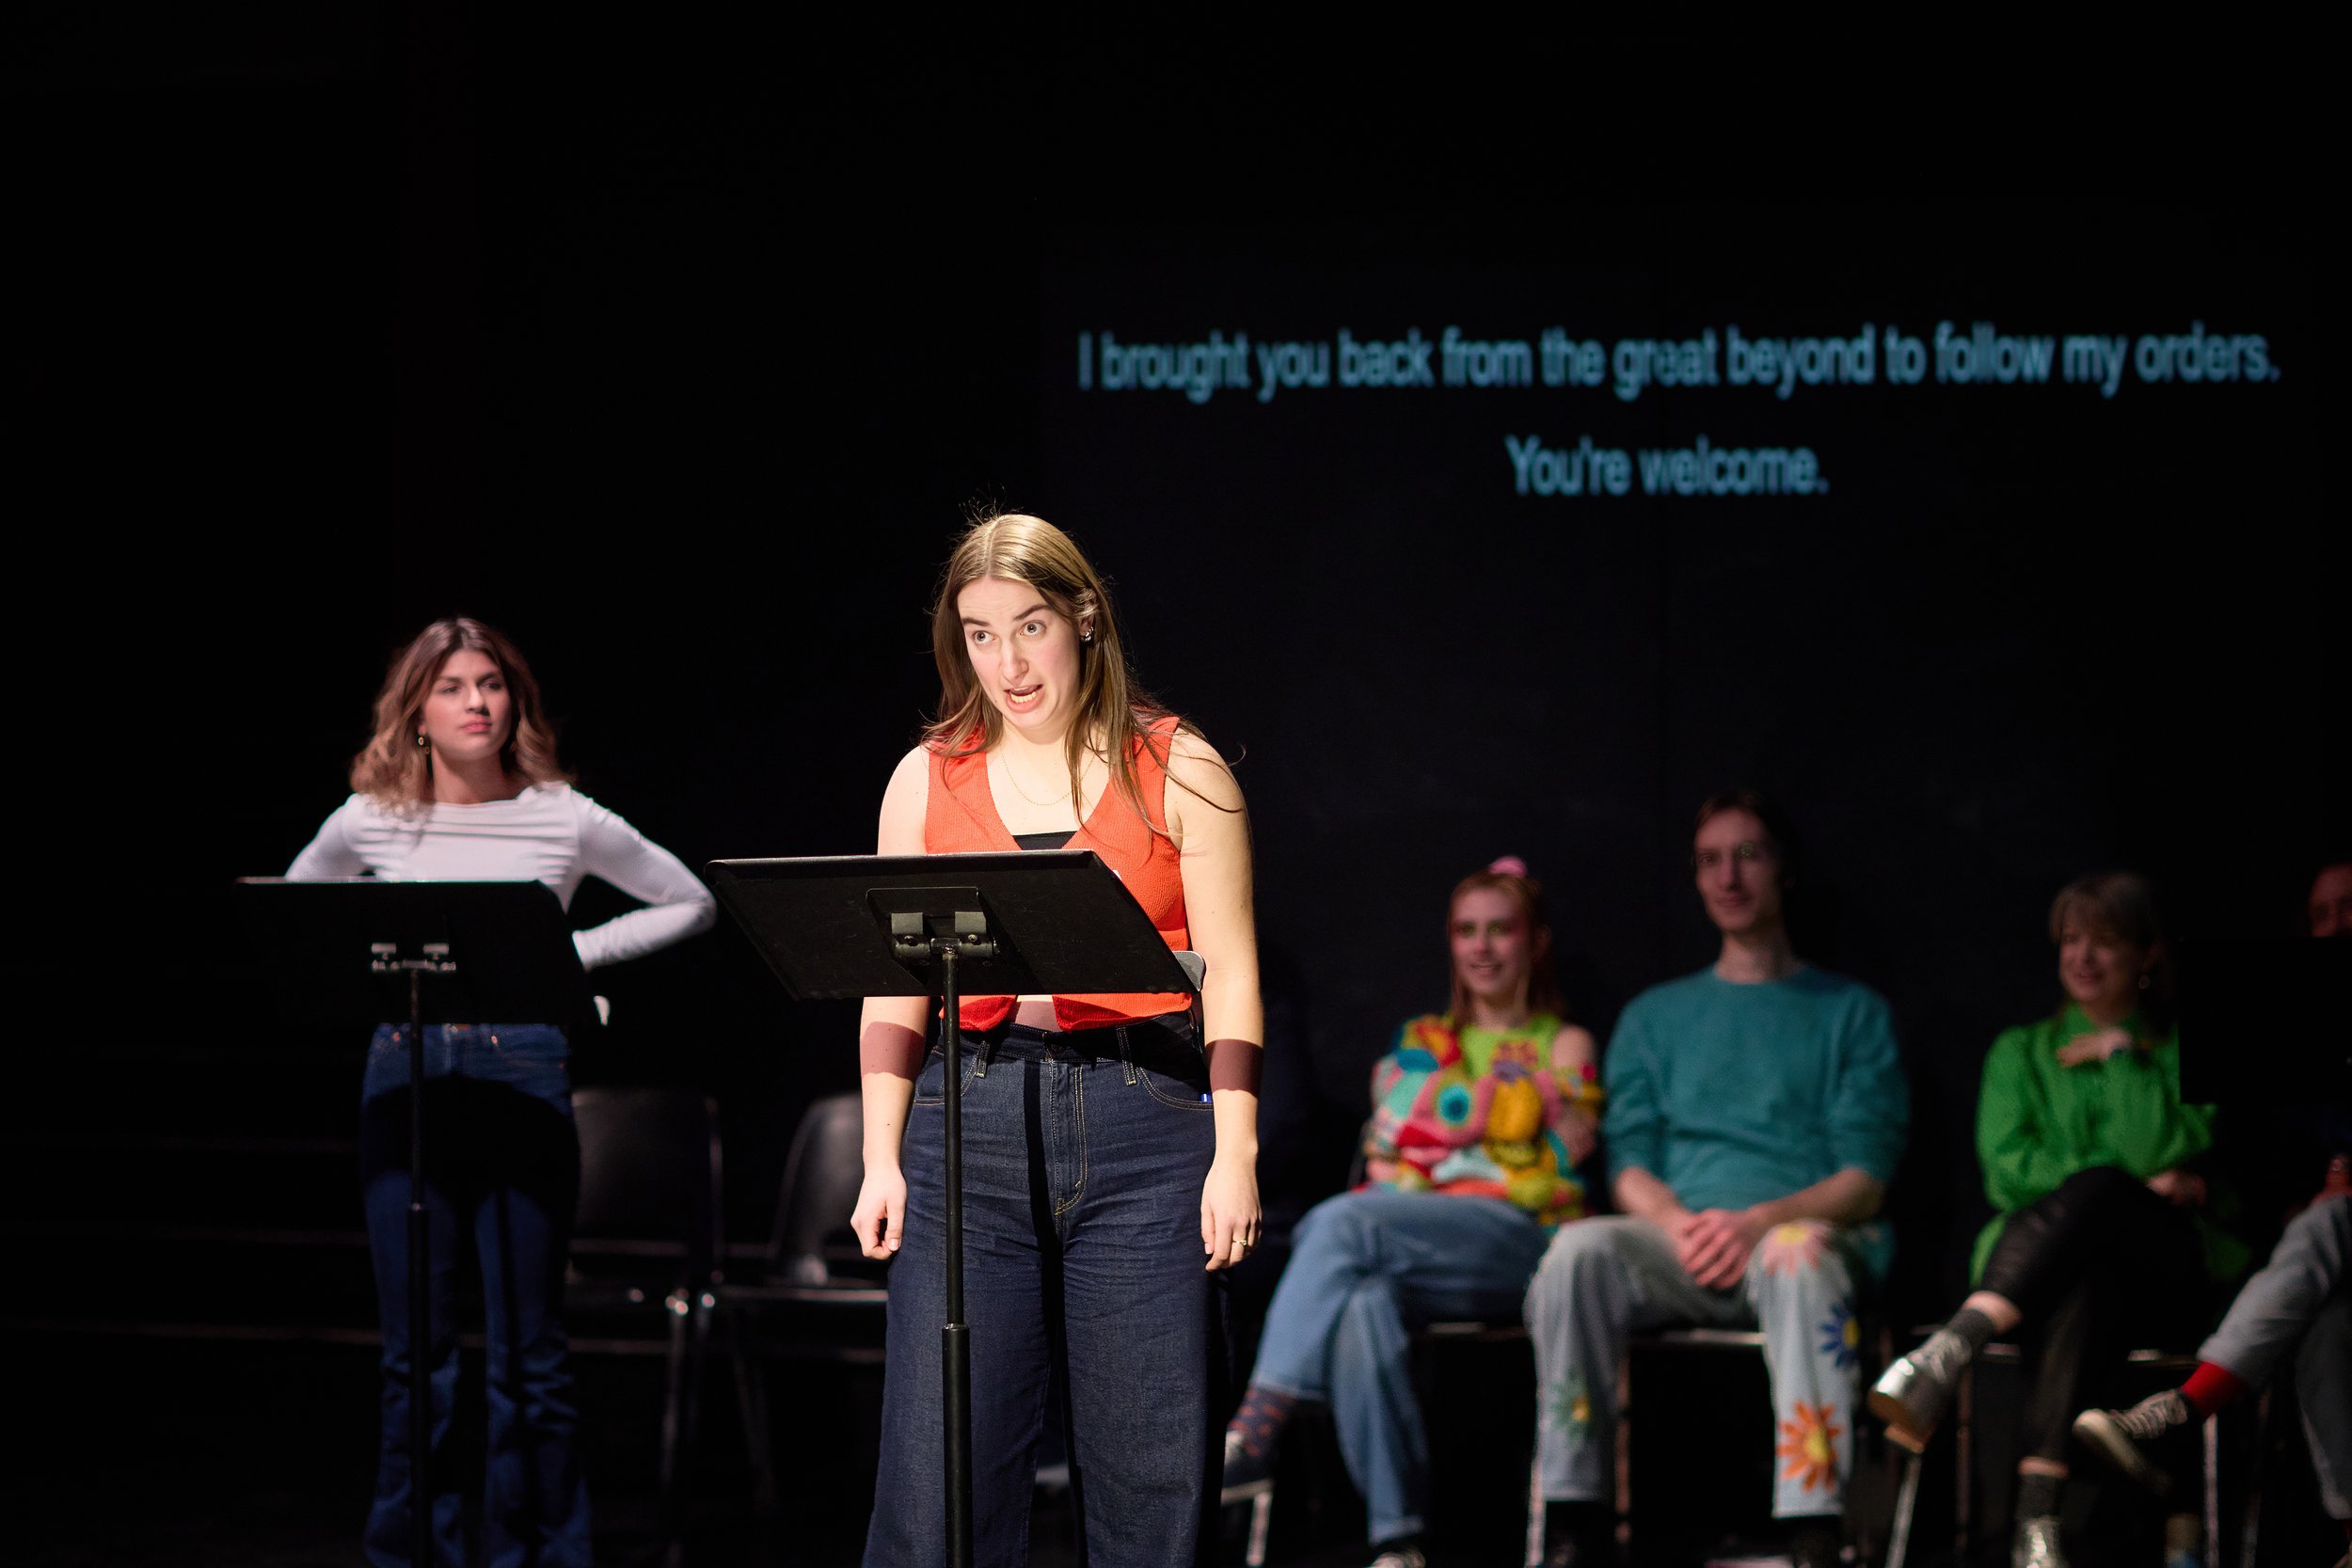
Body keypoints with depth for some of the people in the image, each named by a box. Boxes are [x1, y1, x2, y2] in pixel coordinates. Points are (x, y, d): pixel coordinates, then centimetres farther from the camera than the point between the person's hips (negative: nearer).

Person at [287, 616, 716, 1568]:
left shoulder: (563, 819, 0)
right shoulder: (370, 820, 4)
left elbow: (690, 905, 10)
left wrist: (575, 953, -1)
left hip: (522, 1071, -2)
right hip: (405, 1076, 2)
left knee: (526, 1355, 0)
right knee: (417, 1353, 5)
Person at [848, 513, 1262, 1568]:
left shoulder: (1177, 771, 5)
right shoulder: (928, 781, 11)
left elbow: (1228, 976, 2)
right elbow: (894, 989, 11)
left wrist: (1235, 1153, -7)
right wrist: (881, 1159, 2)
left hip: (1142, 1124, -1)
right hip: (972, 1124, 1)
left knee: (1151, 1478, -1)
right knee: (939, 1481, -3)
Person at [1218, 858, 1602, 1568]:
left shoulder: (1564, 1047, 17)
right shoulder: (1420, 1041, 29)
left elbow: (1564, 1165, 7)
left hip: (1516, 1243, -3)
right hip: (1403, 1243, 3)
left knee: (1343, 1220, -34)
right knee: (1364, 1302, -37)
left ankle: (1254, 1429, -43)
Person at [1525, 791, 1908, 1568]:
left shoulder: (1850, 1011, 16)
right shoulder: (1655, 1016, 25)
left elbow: (1865, 1177, 4)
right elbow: (1628, 1164, 14)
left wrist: (1759, 1220, -15)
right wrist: (1678, 1224, -10)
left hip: (1807, 1230, -2)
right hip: (1677, 1237, 3)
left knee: (1797, 1255, -40)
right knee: (1579, 1249, -31)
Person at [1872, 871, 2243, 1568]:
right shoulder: (2021, 1052, 23)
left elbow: (2156, 1152, -3)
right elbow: (2007, 1170, 6)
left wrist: (2121, 1054, 3)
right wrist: (2141, 1184, -4)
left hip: (2167, 1266, -1)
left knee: (2094, 1193, -39)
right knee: (2080, 1286, -41)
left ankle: (1947, 1352, -59)